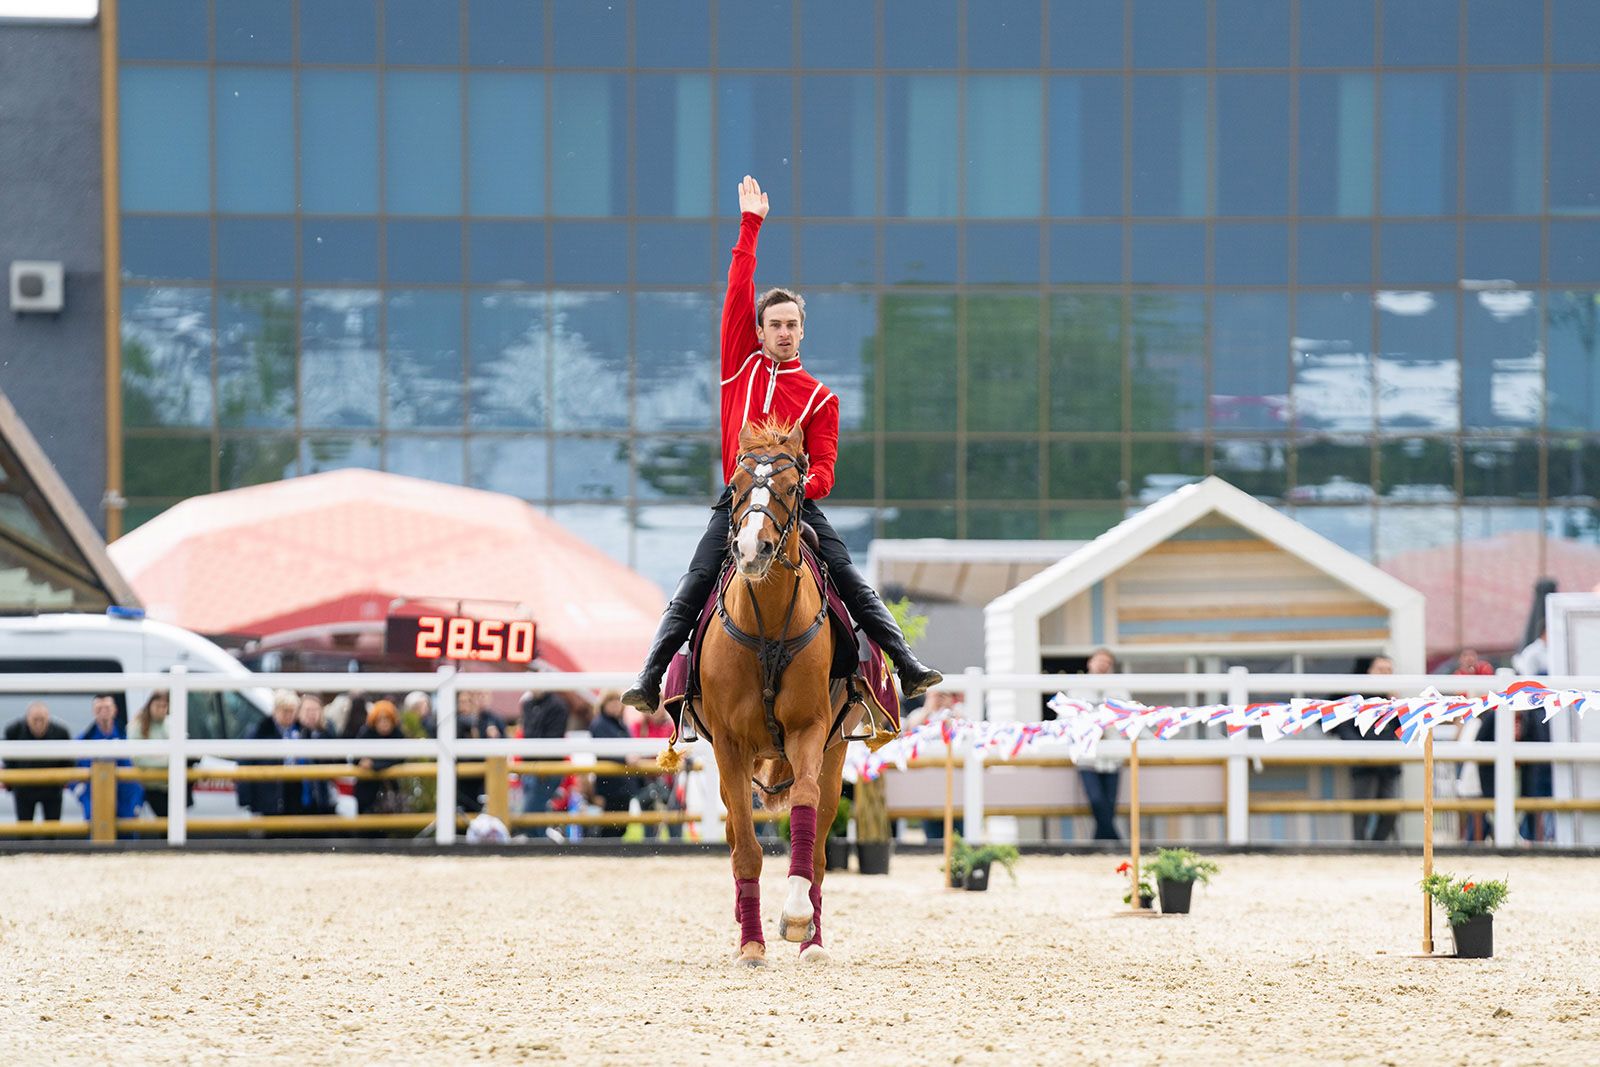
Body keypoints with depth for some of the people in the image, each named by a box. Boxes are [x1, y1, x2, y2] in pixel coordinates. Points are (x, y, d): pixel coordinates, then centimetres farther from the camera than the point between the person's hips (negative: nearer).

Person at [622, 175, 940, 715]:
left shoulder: (819, 398, 10)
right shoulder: (741, 364, 12)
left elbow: (824, 466, 2)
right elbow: (738, 291, 10)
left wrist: (806, 485, -21)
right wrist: (750, 226, 9)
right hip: (738, 500, 0)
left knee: (851, 581, -10)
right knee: (692, 589, -11)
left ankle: (906, 665, -12)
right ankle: (649, 678, -14)